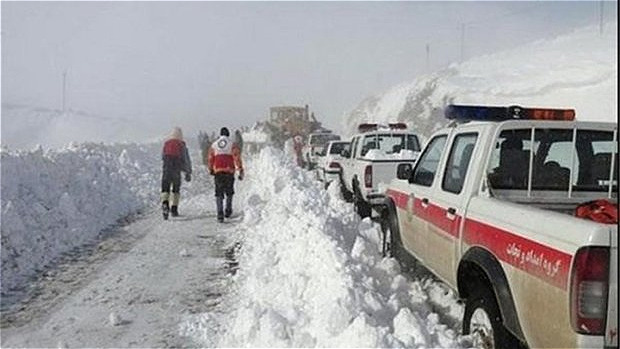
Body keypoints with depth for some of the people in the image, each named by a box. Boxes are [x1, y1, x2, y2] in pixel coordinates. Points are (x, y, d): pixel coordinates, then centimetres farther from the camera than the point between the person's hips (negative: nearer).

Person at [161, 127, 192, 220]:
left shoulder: (166, 144, 4)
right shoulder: (182, 145, -2)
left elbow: (162, 157, 12)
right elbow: (186, 160, -2)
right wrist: (188, 173, 5)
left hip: (166, 169, 1)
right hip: (176, 170, -1)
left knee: (165, 189, 6)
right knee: (176, 189, 14)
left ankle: (165, 203, -20)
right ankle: (174, 208, 11)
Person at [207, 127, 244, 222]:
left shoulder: (214, 145, 9)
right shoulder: (233, 144, 1)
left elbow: (210, 159, 12)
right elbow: (237, 158, -6)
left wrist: (211, 170, 25)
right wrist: (241, 171, -5)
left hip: (218, 172, 1)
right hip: (229, 171, -1)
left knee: (219, 193, 3)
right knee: (229, 192, 17)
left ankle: (220, 213, -8)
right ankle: (228, 210, 20)